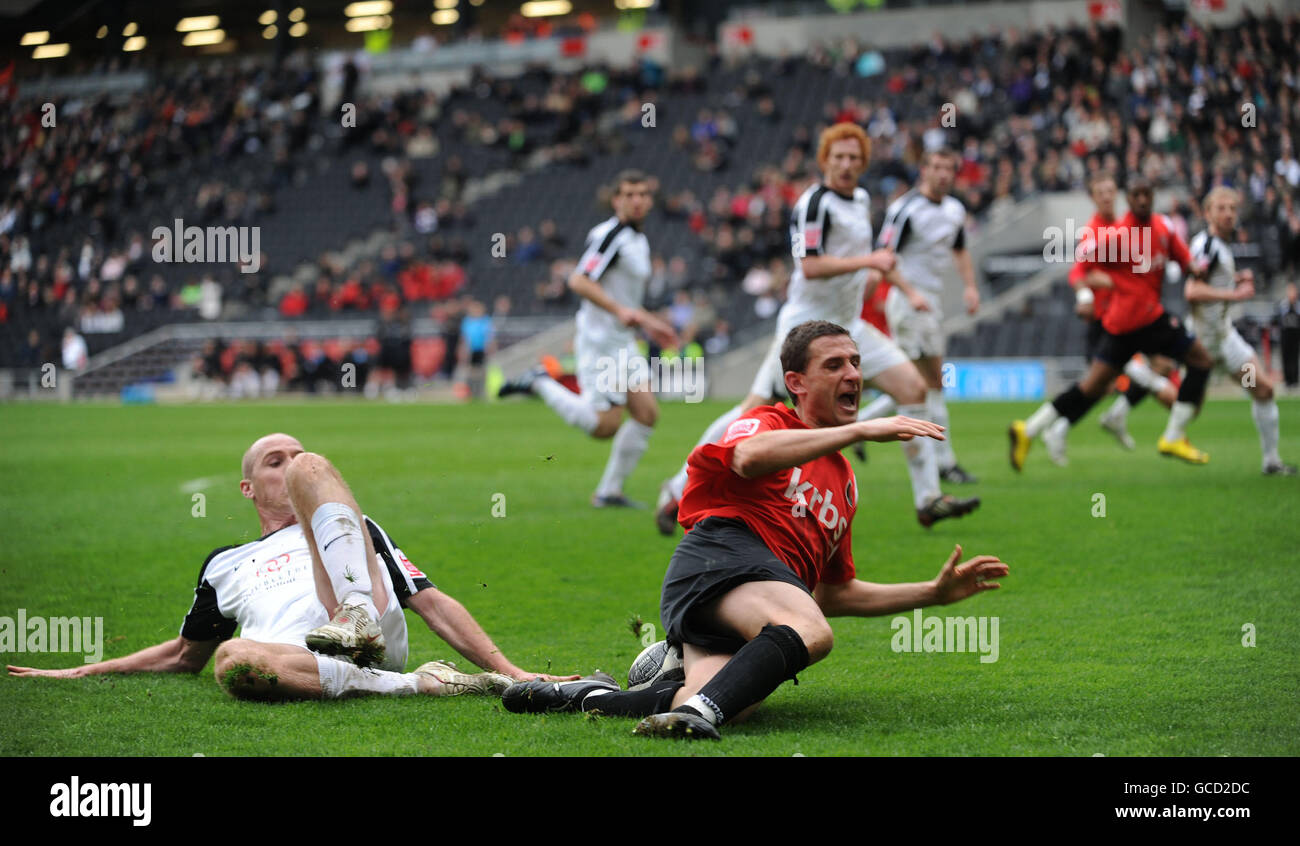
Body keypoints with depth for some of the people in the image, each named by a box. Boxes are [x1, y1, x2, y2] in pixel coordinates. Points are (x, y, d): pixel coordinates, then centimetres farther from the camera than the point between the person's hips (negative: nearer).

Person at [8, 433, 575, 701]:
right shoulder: (225, 566, 39)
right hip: (296, 658, 0)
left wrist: (507, 671, 9)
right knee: (233, 660, -41)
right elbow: (186, 655, 47)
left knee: (313, 466, -6)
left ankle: (358, 611, -29)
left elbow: (434, 605, 23)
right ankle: (414, 685, -33)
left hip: (376, 638, 0)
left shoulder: (364, 530, 34)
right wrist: (83, 673, 38)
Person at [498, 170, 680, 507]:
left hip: (623, 341, 9)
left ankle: (609, 491, 9)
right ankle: (540, 384, 5)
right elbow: (579, 281, -24)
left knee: (647, 413, 0)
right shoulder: (610, 235, -16)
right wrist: (620, 311, -29)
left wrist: (648, 323, 23)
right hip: (600, 339, -9)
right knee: (605, 425, -11)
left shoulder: (638, 239, 15)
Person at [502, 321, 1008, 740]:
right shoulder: (770, 422, 13)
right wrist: (860, 430, -14)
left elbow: (833, 595, 37)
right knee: (810, 631, -39)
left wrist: (934, 593, 30)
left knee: (720, 708, -30)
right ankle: (700, 710, -55)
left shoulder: (844, 480, 35)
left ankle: (583, 696, -19)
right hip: (724, 550, -6)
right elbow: (750, 456, -15)